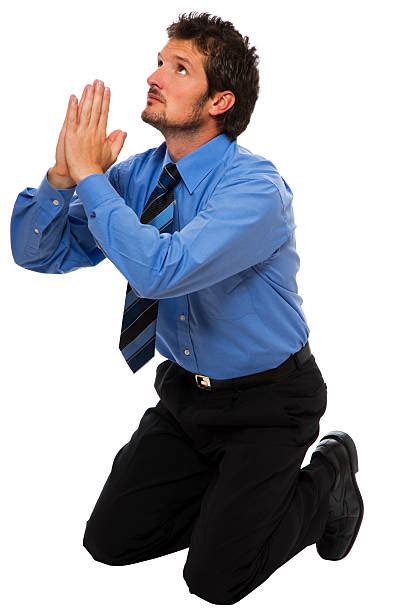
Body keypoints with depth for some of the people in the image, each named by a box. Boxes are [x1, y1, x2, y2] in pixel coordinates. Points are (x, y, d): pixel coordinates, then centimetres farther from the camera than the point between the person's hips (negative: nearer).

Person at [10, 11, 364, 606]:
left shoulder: (256, 187, -25)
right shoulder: (138, 173, -5)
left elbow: (161, 270, -39)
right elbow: (34, 251, -4)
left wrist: (91, 177, -30)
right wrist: (63, 175, -22)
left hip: (267, 402, -6)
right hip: (185, 393, 6)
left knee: (215, 579, -10)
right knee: (110, 541, 3)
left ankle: (327, 481, 14)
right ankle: (230, 489, 25)